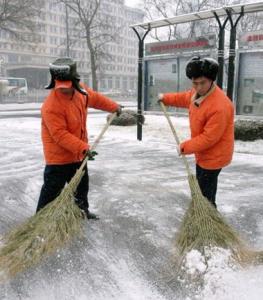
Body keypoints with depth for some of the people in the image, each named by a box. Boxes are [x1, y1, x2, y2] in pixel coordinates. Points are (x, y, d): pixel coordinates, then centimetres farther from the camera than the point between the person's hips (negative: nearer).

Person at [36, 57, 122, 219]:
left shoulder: (80, 90, -6)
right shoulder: (51, 106, -30)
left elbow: (95, 98, 16)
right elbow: (60, 135, -31)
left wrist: (113, 106, 21)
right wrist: (83, 148, -35)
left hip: (78, 153, 8)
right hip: (59, 156, -8)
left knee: (82, 185, 23)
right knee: (51, 190, 1)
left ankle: (82, 210, 43)